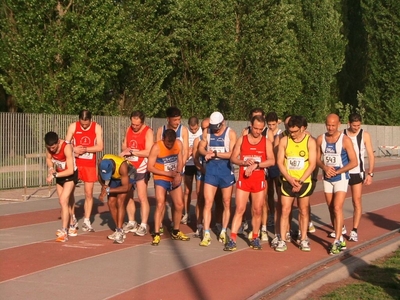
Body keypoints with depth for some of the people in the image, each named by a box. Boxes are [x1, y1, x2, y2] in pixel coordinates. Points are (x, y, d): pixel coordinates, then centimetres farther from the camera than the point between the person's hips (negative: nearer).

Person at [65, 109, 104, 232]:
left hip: (90, 165, 0)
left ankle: (86, 222, 9)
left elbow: (100, 147, -9)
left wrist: (85, 149, -20)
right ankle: (72, 219, 14)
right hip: (75, 163, 0)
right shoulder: (73, 126, -2)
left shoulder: (97, 128, -3)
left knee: (89, 194, 2)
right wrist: (74, 150, -22)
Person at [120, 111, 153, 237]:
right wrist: (125, 150, -6)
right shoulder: (129, 129, 9)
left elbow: (148, 152, -19)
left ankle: (143, 225, -5)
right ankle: (131, 223, 19)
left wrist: (131, 152, -20)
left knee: (142, 197, -8)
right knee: (128, 196, 9)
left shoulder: (148, 132, -11)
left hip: (141, 169, -6)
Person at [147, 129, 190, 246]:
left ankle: (175, 232, 26)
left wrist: (178, 174, -17)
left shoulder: (179, 144, -5)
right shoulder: (156, 147, -18)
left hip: (174, 179, 5)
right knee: (160, 205, -16)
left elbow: (180, 161, 2)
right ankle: (156, 234, -13)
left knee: (179, 205, 7)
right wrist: (168, 173, -19)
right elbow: (150, 167, -16)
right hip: (161, 179, -5)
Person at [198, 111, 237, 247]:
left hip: (226, 170, -2)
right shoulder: (207, 132, 5)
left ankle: (223, 232, 20)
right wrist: (207, 153, -12)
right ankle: (206, 234, -4)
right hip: (211, 169, 2)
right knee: (208, 202, -6)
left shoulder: (230, 133, -7)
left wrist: (215, 153, -18)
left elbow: (232, 153, -14)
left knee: (227, 203, 8)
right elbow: (201, 148, 10)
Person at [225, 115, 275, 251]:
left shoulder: (266, 142, 1)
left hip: (259, 180, 0)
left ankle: (255, 238, 19)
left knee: (257, 210, 6)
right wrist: (245, 162, -16)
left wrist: (255, 165, -21)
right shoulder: (242, 139, 4)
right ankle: (232, 239, -6)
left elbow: (272, 161, -11)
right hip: (243, 179, 0)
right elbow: (233, 158, 2)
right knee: (239, 209, -5)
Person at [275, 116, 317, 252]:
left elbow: (312, 164, -8)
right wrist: (290, 179, -14)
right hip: (287, 181, 1)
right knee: (285, 211, -2)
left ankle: (303, 239, 16)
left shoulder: (310, 141, -6)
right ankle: (282, 240, 1)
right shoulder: (284, 140, -1)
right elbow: (280, 162, -2)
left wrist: (300, 181, -14)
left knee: (304, 211, 7)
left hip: (304, 182, -1)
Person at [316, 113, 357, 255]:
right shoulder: (320, 139, 1)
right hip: (327, 179, 5)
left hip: (341, 178, -5)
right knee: (331, 209, 9)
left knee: (337, 208, -17)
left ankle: (337, 241, -17)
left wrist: (337, 172, -18)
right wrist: (325, 168, -11)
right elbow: (317, 159, 9)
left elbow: (354, 162, -12)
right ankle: (340, 239, 22)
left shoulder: (345, 140, -12)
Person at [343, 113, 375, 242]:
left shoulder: (364, 135, -4)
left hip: (357, 172, -2)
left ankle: (354, 231, -1)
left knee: (357, 201, -4)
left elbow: (371, 155, -2)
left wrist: (370, 173, -8)